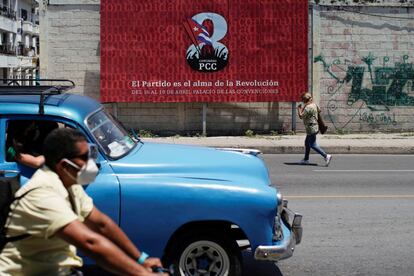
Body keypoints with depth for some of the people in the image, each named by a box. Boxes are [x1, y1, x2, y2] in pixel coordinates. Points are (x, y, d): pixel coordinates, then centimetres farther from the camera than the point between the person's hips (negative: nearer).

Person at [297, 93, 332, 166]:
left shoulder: (308, 107, -21)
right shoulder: (314, 104, 8)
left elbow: (301, 116, -23)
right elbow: (319, 110, 27)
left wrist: (299, 109, -5)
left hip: (311, 128, -10)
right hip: (315, 127, 10)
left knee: (313, 145, -7)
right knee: (307, 143, 18)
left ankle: (326, 156, -12)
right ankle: (306, 159, 25)